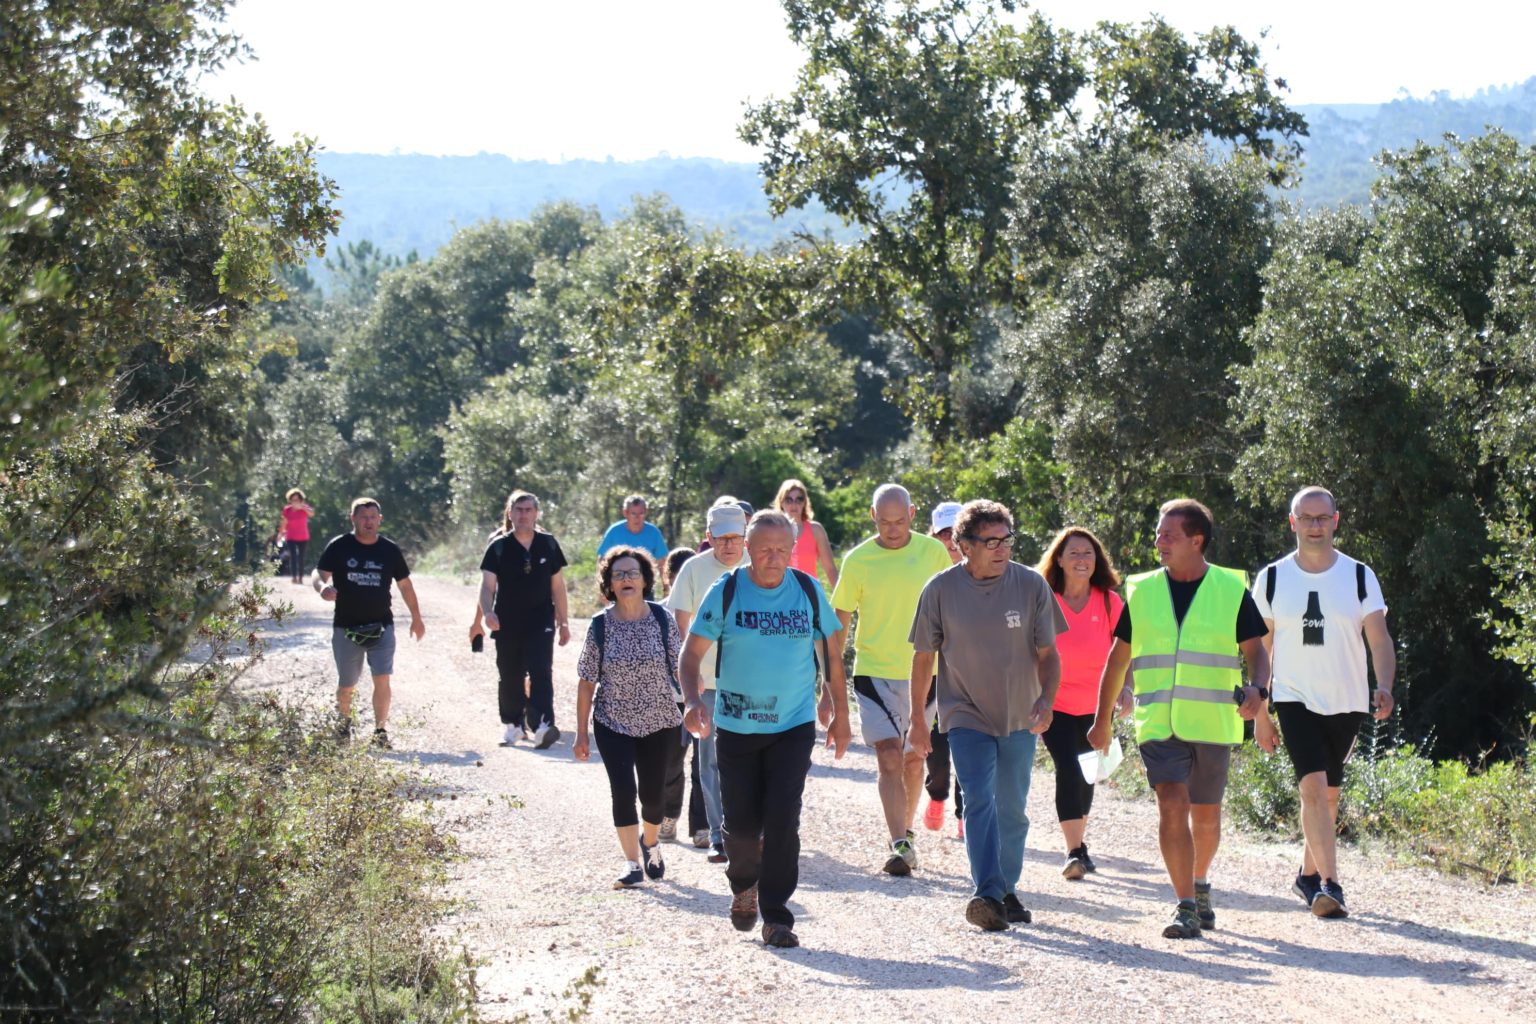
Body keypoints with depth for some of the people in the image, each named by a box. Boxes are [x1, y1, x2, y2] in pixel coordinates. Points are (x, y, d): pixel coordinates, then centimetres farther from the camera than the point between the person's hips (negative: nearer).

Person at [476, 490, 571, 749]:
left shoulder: (548, 544, 4)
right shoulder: (498, 547, -1)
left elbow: (557, 585, 10)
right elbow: (487, 585, -8)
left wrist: (563, 621, 10)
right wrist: (487, 612, -27)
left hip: (541, 623, -1)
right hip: (507, 625, 1)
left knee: (541, 673, -14)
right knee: (509, 677, 10)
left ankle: (542, 725, -22)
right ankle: (512, 725, 25)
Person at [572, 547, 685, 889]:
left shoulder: (662, 619, -6)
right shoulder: (600, 626, -6)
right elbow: (587, 682, -2)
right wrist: (581, 733, -2)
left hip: (659, 723, 1)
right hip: (613, 723, -1)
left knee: (653, 793, 8)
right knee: (623, 791, -12)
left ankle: (650, 843, 39)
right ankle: (633, 864, 0)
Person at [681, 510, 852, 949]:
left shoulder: (809, 591, 0)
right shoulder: (726, 592, -4)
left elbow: (831, 654, 10)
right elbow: (691, 653, -4)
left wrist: (840, 714, 10)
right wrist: (693, 701, -20)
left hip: (794, 726, 0)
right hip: (735, 727, 0)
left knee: (782, 821, -9)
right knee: (741, 824, 7)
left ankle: (776, 915, 0)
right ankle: (744, 886, 38)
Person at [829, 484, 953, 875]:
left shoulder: (933, 552, 0)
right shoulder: (857, 560, -4)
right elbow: (838, 625, 1)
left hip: (923, 673, 2)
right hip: (874, 671, -2)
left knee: (913, 759, 12)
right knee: (889, 758, -12)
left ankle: (906, 833, 30)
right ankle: (900, 844, -13)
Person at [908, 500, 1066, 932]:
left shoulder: (1031, 585, -7)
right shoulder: (941, 589, -9)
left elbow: (1047, 653, -1)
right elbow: (923, 657, 2)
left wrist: (1046, 700, -19)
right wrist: (917, 720, 6)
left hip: (1019, 718, 2)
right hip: (967, 716, -2)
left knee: (1012, 809, 11)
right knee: (980, 801, -18)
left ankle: (1006, 890, 27)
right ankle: (986, 892, -24)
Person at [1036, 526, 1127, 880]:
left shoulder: (1109, 602, -3)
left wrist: (1124, 690, -7)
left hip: (1094, 705, 3)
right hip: (1055, 703, -3)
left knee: (1086, 774, 13)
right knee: (1068, 770, -16)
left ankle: (1079, 843, 32)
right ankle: (1074, 851, -12)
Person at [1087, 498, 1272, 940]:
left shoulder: (1231, 590, 2)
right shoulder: (1141, 592, 7)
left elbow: (1255, 651, 3)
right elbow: (1118, 658, 14)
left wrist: (1257, 689, -19)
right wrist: (1102, 719, 15)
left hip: (1212, 722, 0)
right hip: (1158, 722, 0)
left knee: (1206, 814, 11)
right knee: (1172, 805, -15)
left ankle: (1200, 886, 37)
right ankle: (1185, 907, -13)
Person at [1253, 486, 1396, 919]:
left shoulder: (1359, 576, 2)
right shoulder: (1272, 578, 2)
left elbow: (1379, 639, -1)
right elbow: (1260, 645, 8)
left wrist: (1384, 686, -19)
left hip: (1347, 702, 2)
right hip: (1295, 699, -2)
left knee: (1328, 793, 12)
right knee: (1313, 786, -18)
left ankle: (1308, 874, 31)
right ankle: (1329, 885, -21)